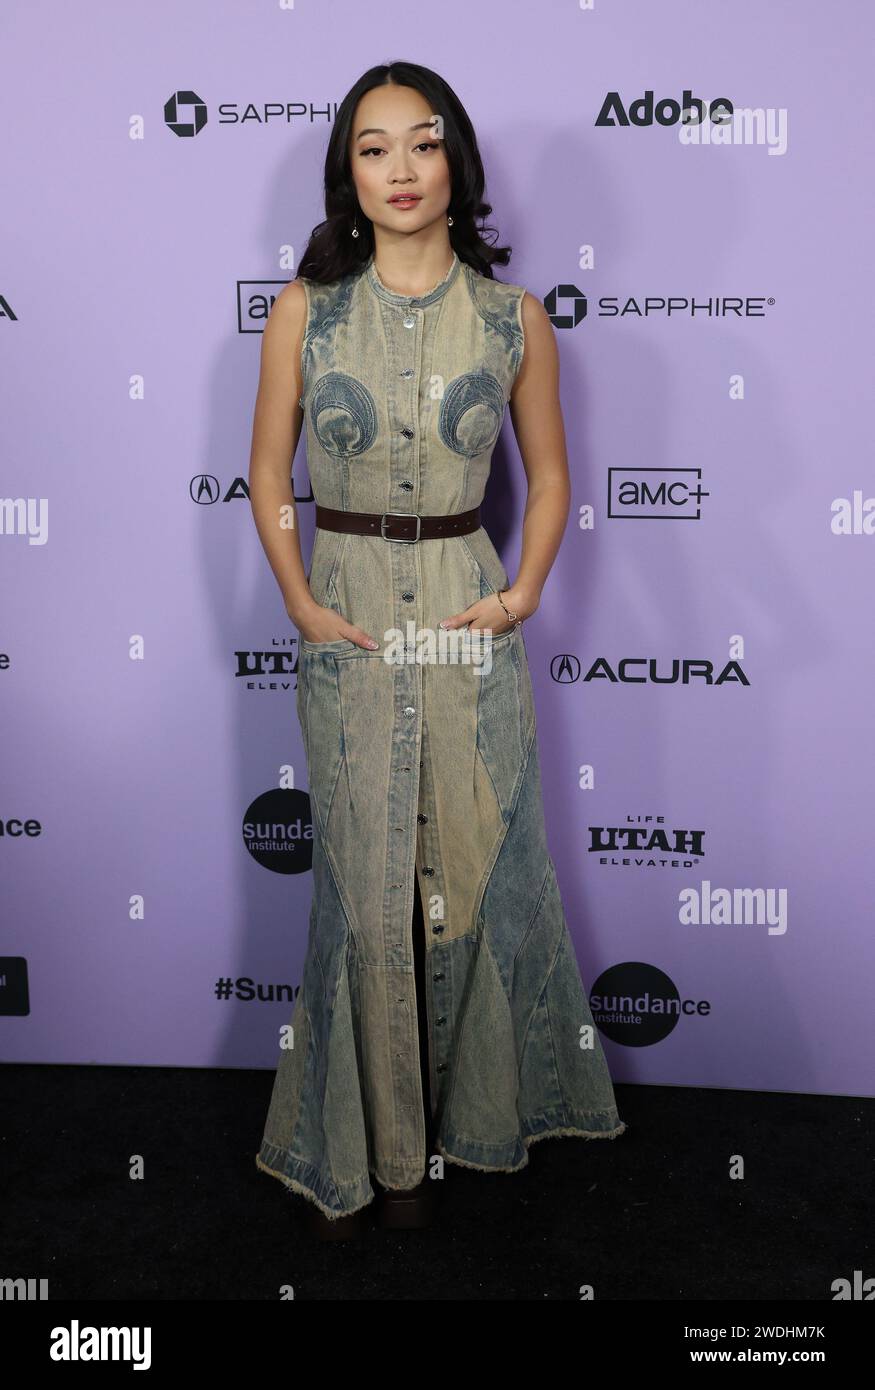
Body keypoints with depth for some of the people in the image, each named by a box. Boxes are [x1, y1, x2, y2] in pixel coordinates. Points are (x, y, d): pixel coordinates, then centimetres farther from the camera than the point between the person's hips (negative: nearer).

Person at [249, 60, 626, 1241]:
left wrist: (526, 590, -4)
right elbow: (267, 478, 5)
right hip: (349, 620, 0)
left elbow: (550, 474, 10)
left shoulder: (514, 316, 1)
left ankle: (456, 1110, 32)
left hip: (469, 616, 1)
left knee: (479, 868, 8)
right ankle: (361, 1143, 24)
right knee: (364, 884, 5)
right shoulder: (305, 310, 0)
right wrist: (301, 603, -5)